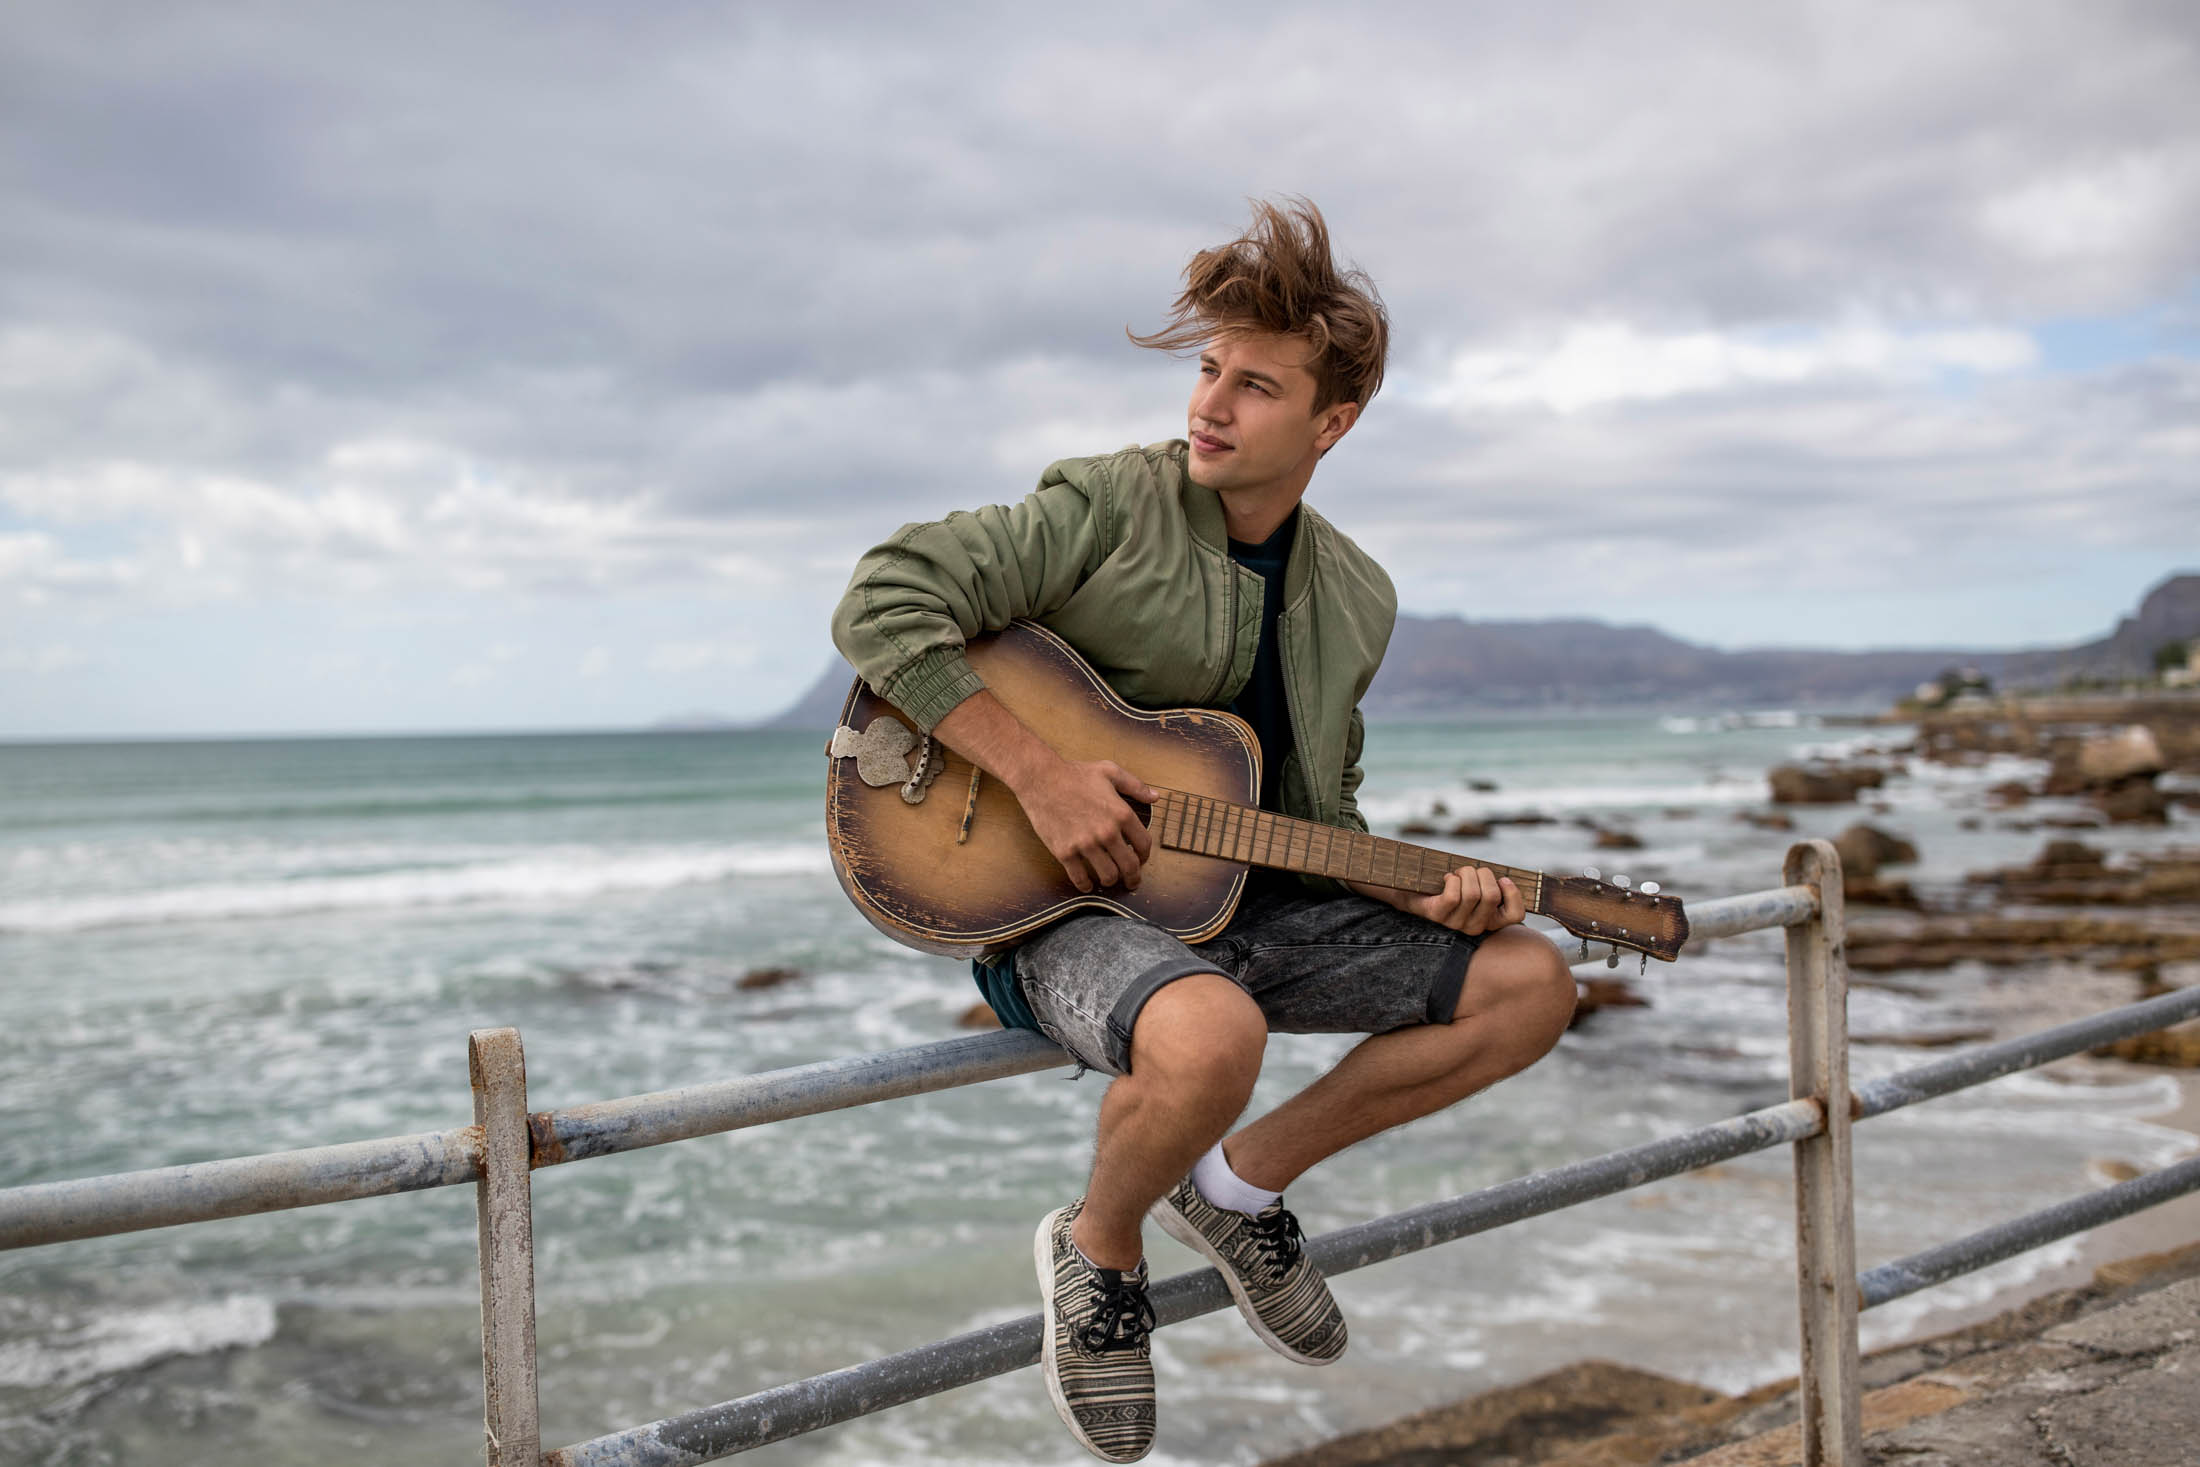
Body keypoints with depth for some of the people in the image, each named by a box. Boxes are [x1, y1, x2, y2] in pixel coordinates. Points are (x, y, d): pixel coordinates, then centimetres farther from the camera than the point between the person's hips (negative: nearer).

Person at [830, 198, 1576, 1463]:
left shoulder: (1354, 599, 8)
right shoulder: (1109, 508, -11)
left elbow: (1316, 813, 16)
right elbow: (882, 605, -18)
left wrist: (1424, 895, -4)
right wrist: (1040, 775, -25)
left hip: (1234, 897, 7)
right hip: (1060, 903, -7)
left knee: (1531, 984, -1)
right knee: (1214, 1035, -40)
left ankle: (1244, 1177, 8)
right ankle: (1100, 1248, -5)